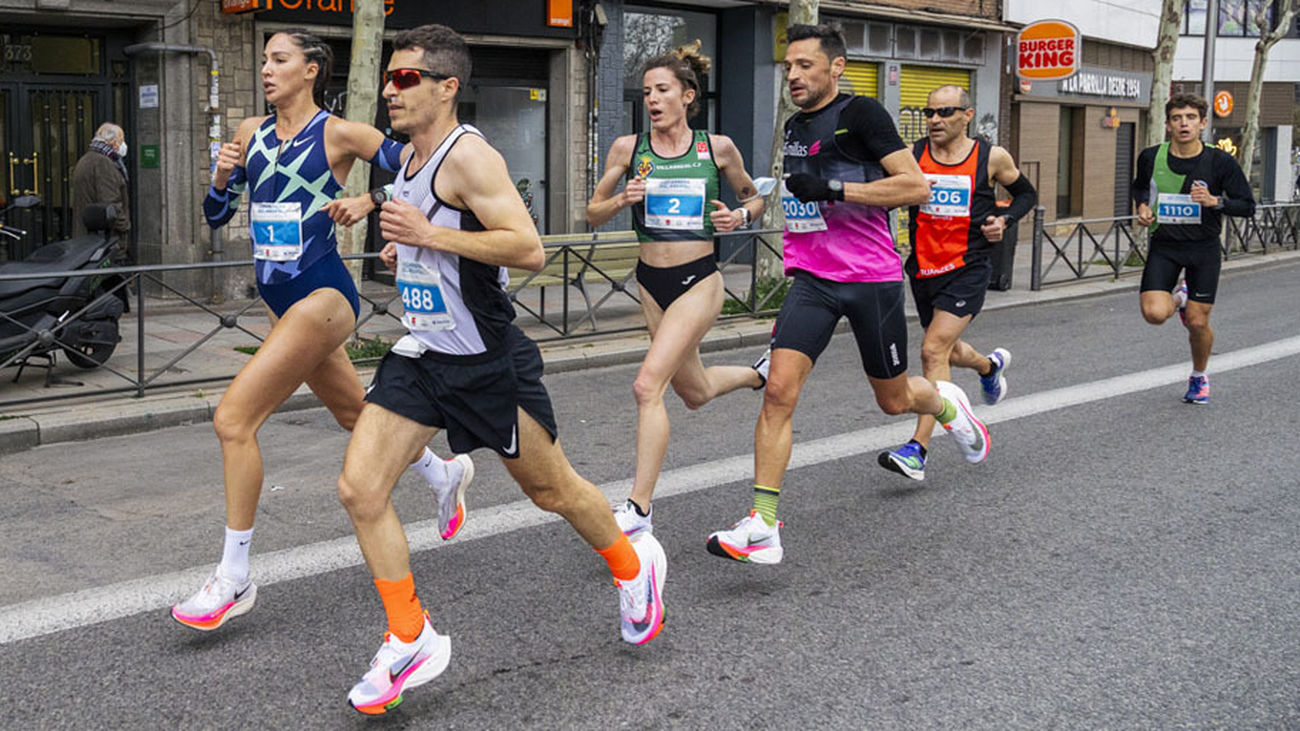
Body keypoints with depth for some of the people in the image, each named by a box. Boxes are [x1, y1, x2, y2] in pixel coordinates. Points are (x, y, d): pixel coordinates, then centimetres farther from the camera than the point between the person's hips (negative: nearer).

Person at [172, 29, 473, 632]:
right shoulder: (251, 132, 10)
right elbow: (216, 216, 13)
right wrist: (222, 178, -6)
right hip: (282, 300, 8)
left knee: (233, 418, -16)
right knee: (355, 413, 22)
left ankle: (234, 579, -8)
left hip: (323, 294, -8)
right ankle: (445, 475, 47)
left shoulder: (340, 134, -8)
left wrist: (367, 203, -16)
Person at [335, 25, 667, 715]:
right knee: (360, 489, -5)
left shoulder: (468, 156, -18)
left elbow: (529, 249, -27)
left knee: (551, 490, 10)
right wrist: (406, 250, 10)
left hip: (487, 361, -8)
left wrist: (430, 235, -27)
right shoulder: (409, 157, 10)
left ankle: (633, 566, 39)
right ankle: (411, 639, 8)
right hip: (422, 354, 8)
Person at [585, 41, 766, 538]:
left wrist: (739, 217, -10)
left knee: (648, 384, -19)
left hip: (699, 280, -4)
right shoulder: (628, 148, -1)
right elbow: (593, 213, 6)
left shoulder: (717, 148, -4)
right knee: (694, 391, 20)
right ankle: (761, 372, 53)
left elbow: (754, 199, 12)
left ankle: (640, 509, -13)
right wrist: (622, 200, -15)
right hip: (651, 282, 5)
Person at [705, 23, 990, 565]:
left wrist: (834, 188, -21)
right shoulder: (794, 127, 13)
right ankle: (762, 528, -14)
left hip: (872, 279, -4)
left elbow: (917, 187, -17)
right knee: (779, 389, -14)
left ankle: (947, 403, 50)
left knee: (894, 399, 12)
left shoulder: (861, 114, -9)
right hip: (812, 280, 5)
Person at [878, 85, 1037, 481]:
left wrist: (1005, 220, -5)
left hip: (968, 269, -4)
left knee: (934, 351, -18)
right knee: (947, 351, 22)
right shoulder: (912, 156, 0)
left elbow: (1026, 193, 14)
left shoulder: (992, 157, -2)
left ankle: (917, 450, -18)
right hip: (924, 268, 4)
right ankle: (991, 365, 58)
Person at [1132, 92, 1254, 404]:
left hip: (1204, 249, -1)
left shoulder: (1220, 162, -10)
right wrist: (1143, 206, -3)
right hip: (1163, 246, 1)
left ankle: (1199, 376, 30)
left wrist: (1215, 201, -22)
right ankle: (1179, 298, 21)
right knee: (1154, 314, -17)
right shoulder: (1151, 158, -5)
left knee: (1198, 323, 0)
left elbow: (1248, 206, -4)